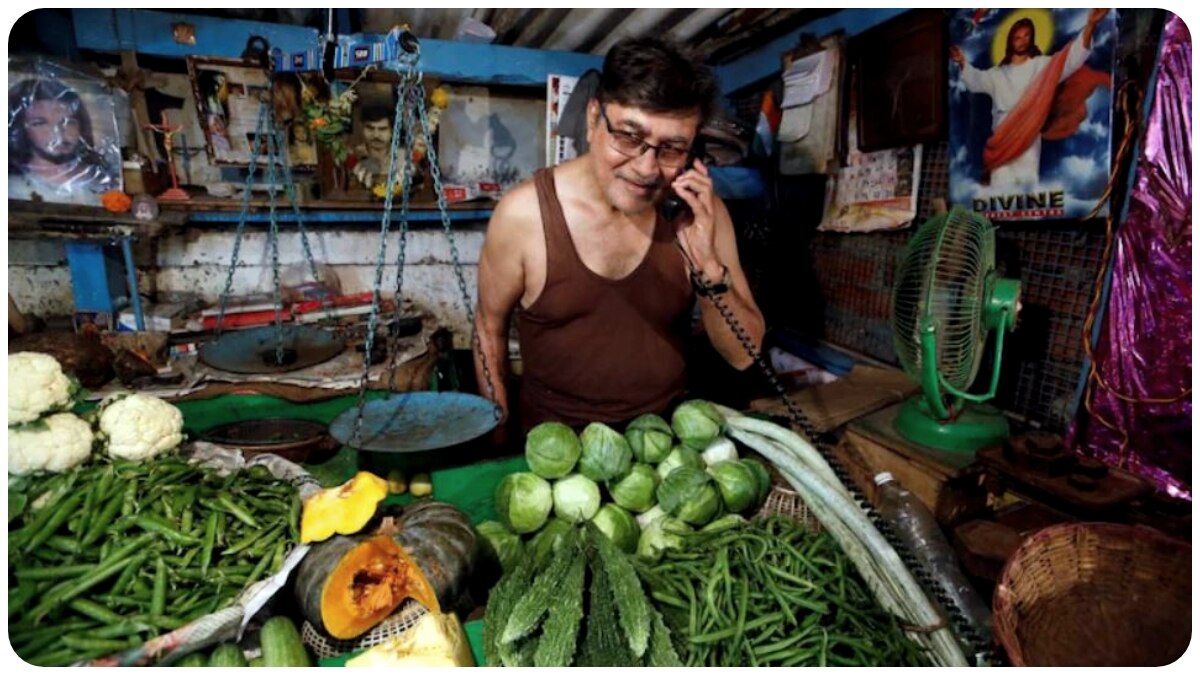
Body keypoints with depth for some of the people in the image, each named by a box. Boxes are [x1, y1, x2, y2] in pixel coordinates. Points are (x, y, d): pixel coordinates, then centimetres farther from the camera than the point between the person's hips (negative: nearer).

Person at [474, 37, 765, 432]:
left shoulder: (701, 211, -8)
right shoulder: (523, 214, -15)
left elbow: (743, 355, -5)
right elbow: (490, 326, 0)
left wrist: (709, 267, -21)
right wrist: (501, 437, 2)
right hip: (555, 439, -1)